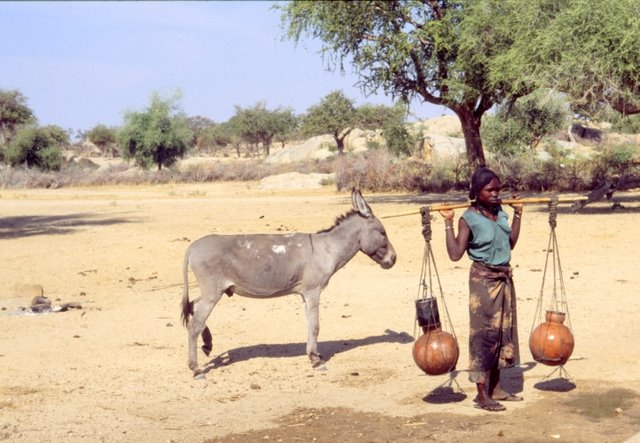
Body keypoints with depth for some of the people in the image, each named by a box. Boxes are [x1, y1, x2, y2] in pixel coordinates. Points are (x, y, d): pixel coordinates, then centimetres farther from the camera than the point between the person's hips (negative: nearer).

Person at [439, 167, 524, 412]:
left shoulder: (500, 213, 7)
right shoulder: (469, 219, -13)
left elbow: (511, 243, 18)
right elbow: (455, 253, -20)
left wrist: (517, 214, 18)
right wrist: (448, 222, -23)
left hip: (504, 278, 7)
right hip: (484, 279, -7)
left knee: (503, 331, 12)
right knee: (484, 333, -4)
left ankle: (496, 388, 23)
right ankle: (482, 394, 2)